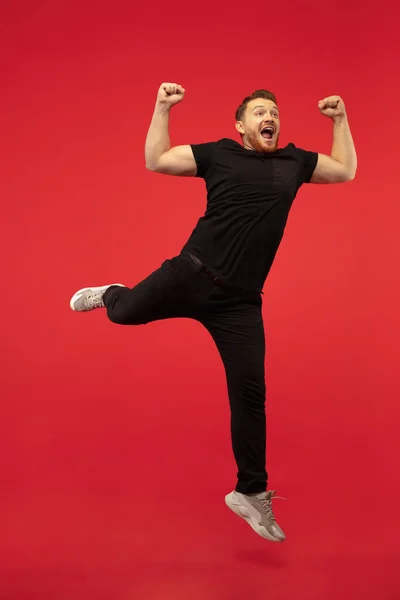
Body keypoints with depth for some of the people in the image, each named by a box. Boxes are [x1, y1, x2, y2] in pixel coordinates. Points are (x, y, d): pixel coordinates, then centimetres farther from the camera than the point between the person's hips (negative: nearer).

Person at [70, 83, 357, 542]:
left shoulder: (295, 161, 13)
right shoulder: (218, 154, 3)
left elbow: (346, 170, 24)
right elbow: (156, 160, 1)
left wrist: (340, 118, 16)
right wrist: (162, 108, -5)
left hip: (240, 302, 2)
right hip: (191, 274, -1)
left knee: (250, 394, -1)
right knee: (124, 311, 5)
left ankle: (250, 493, 12)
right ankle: (109, 295, 47)